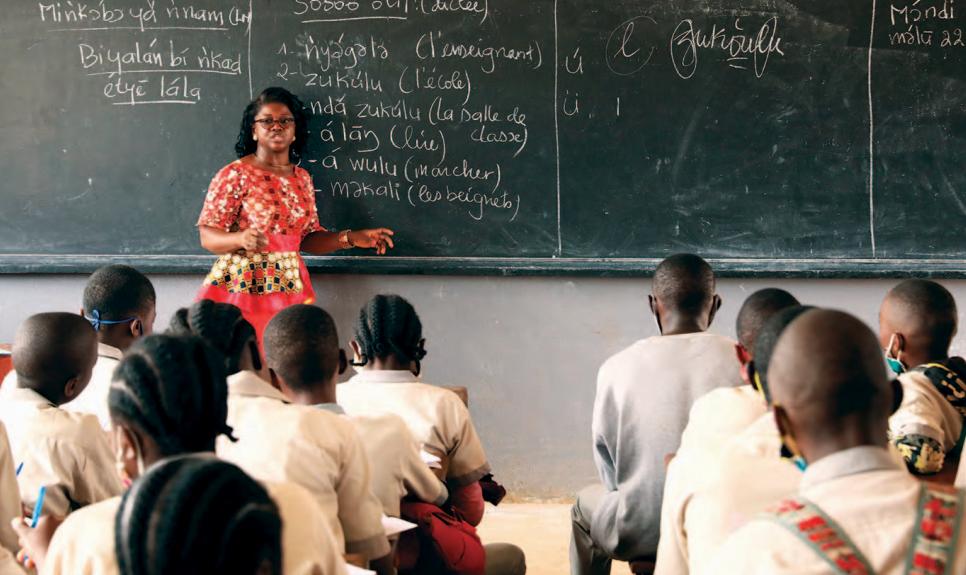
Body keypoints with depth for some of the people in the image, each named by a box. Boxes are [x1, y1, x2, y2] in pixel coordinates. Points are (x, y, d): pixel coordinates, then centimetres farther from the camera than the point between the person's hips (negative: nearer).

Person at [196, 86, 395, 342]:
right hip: (242, 287, -5)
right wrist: (241, 239, -26)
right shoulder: (234, 174, -5)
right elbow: (208, 236, -7)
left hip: (290, 287, 5)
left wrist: (350, 238, 3)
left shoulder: (302, 178, 12)